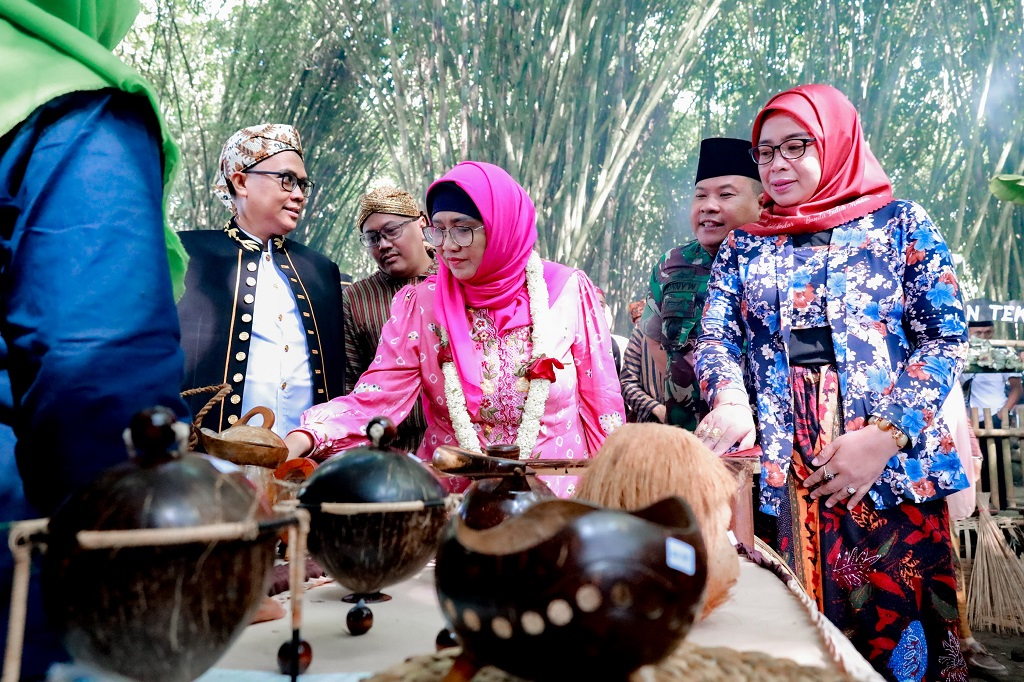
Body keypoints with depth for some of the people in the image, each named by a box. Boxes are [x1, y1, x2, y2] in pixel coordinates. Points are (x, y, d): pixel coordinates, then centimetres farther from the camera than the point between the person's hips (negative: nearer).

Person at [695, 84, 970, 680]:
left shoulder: (901, 224, 6)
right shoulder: (745, 246, 13)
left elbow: (946, 337, 0)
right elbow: (716, 336, 4)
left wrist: (884, 435, -13)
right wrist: (730, 398, -19)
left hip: (894, 472, -1)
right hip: (782, 478, 2)